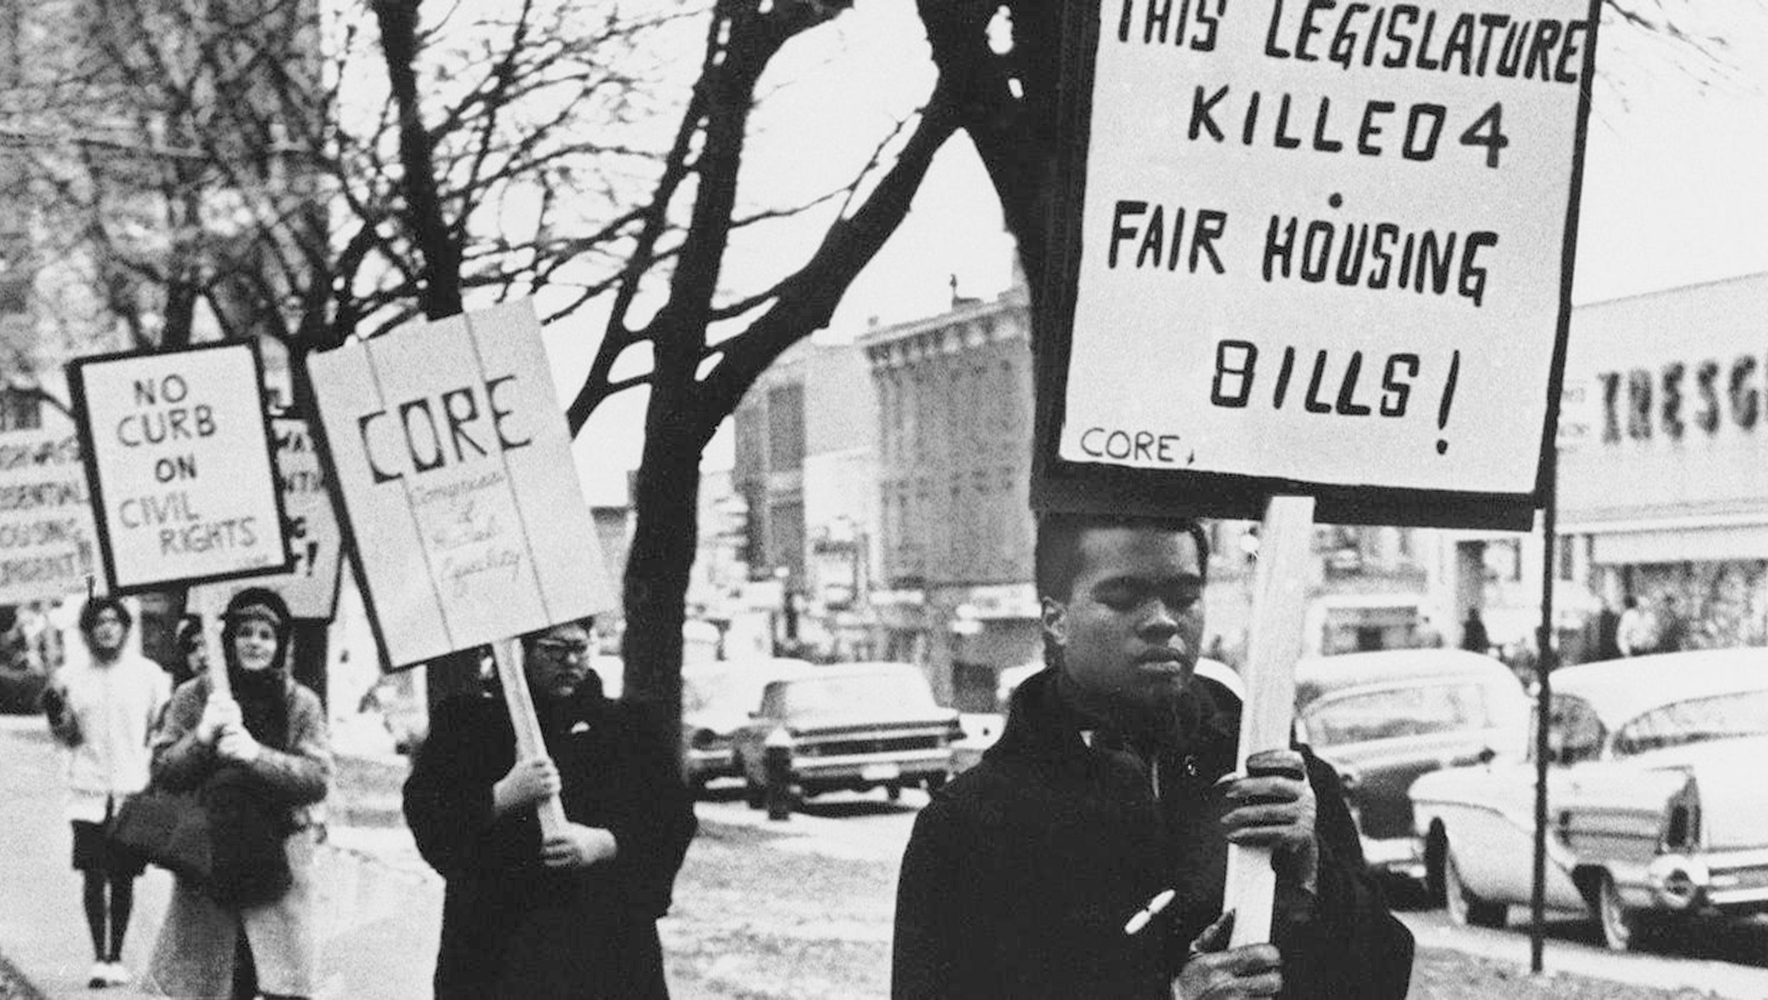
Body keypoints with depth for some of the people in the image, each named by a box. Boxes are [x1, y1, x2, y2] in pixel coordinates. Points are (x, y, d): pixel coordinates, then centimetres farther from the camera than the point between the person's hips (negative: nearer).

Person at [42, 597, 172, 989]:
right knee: (93, 876, -2)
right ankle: (98, 958, 7)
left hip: (134, 793, 0)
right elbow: (68, 739, 10)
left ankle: (116, 957, 15)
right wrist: (56, 715, -9)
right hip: (89, 793, 0)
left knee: (123, 878, 5)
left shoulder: (148, 674, 2)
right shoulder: (70, 677, 5)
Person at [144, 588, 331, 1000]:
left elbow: (318, 779, -6)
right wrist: (202, 737, -18)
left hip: (279, 866, 0)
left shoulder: (301, 704, 4)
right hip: (207, 865, 0)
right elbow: (162, 771, 0)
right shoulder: (192, 697, 4)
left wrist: (257, 755, -19)